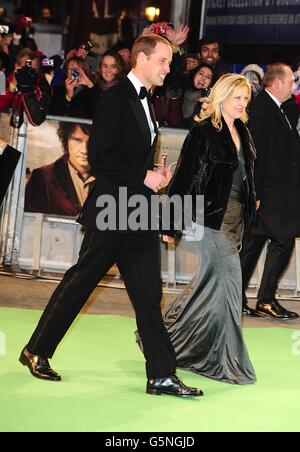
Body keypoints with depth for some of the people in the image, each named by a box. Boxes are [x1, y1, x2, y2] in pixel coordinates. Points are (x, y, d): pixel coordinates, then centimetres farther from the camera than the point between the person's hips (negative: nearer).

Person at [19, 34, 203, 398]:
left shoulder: (144, 101, 16)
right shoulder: (116, 99, -12)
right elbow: (99, 157, -19)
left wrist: (156, 174, 7)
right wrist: (143, 177, -18)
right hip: (111, 212, -8)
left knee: (148, 294, 5)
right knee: (79, 282, 2)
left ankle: (162, 374, 5)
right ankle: (37, 351, 17)